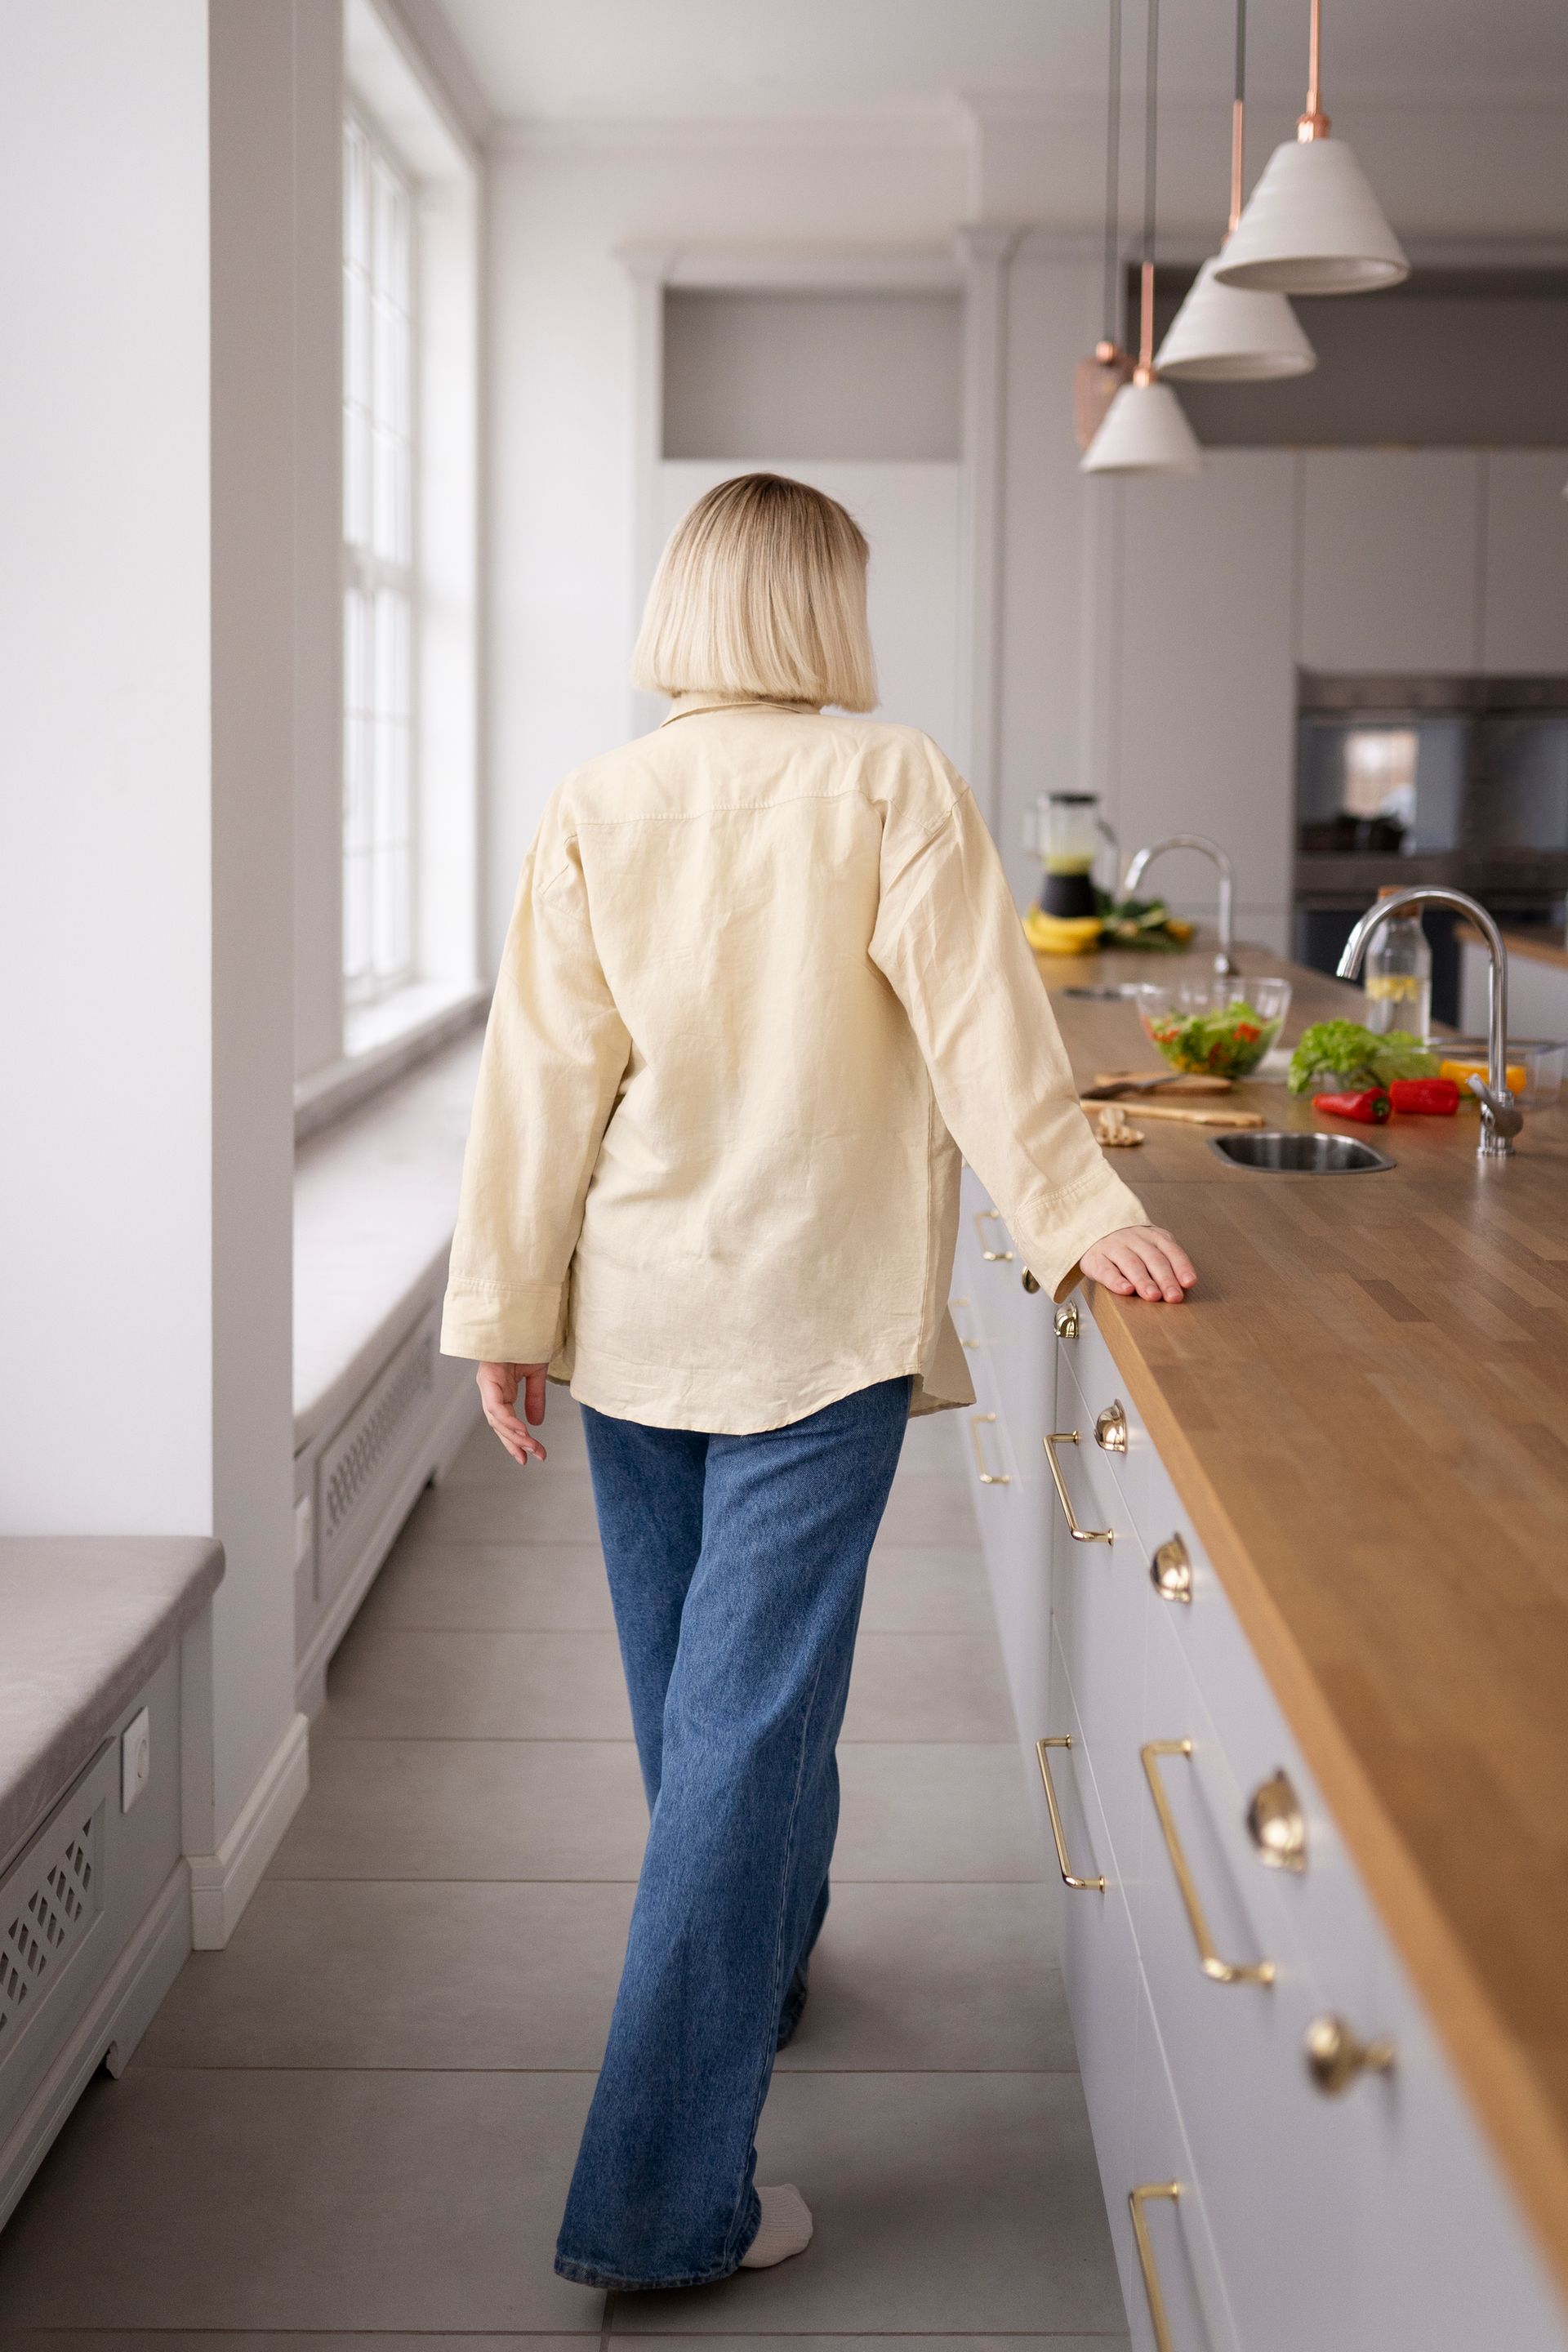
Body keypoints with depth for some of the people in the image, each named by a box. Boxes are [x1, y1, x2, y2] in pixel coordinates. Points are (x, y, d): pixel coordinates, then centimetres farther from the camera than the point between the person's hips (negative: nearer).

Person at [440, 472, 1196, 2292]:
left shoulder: (597, 809, 0)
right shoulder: (890, 783, -8)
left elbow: (548, 1071, 0)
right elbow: (978, 1022, -13)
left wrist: (504, 1307, 3)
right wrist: (1079, 1219, -8)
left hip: (638, 1315, 4)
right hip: (818, 1321, -4)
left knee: (697, 1689, 20)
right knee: (752, 1714, -4)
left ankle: (763, 1968, 45)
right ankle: (664, 2197, -3)